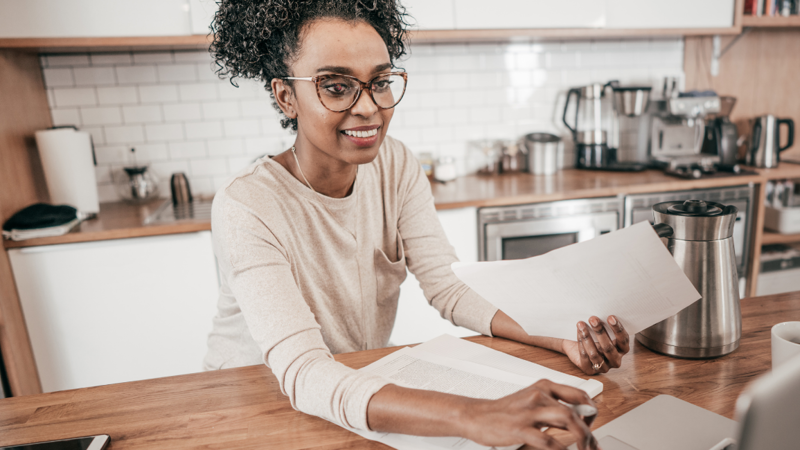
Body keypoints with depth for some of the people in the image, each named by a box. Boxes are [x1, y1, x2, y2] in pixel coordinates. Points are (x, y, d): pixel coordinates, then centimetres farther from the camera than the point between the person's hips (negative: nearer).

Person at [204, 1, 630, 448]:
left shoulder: (396, 165, -8)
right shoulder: (247, 207, -24)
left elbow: (450, 286, -10)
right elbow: (302, 372, -33)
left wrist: (563, 336, -25)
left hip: (368, 380, 3)